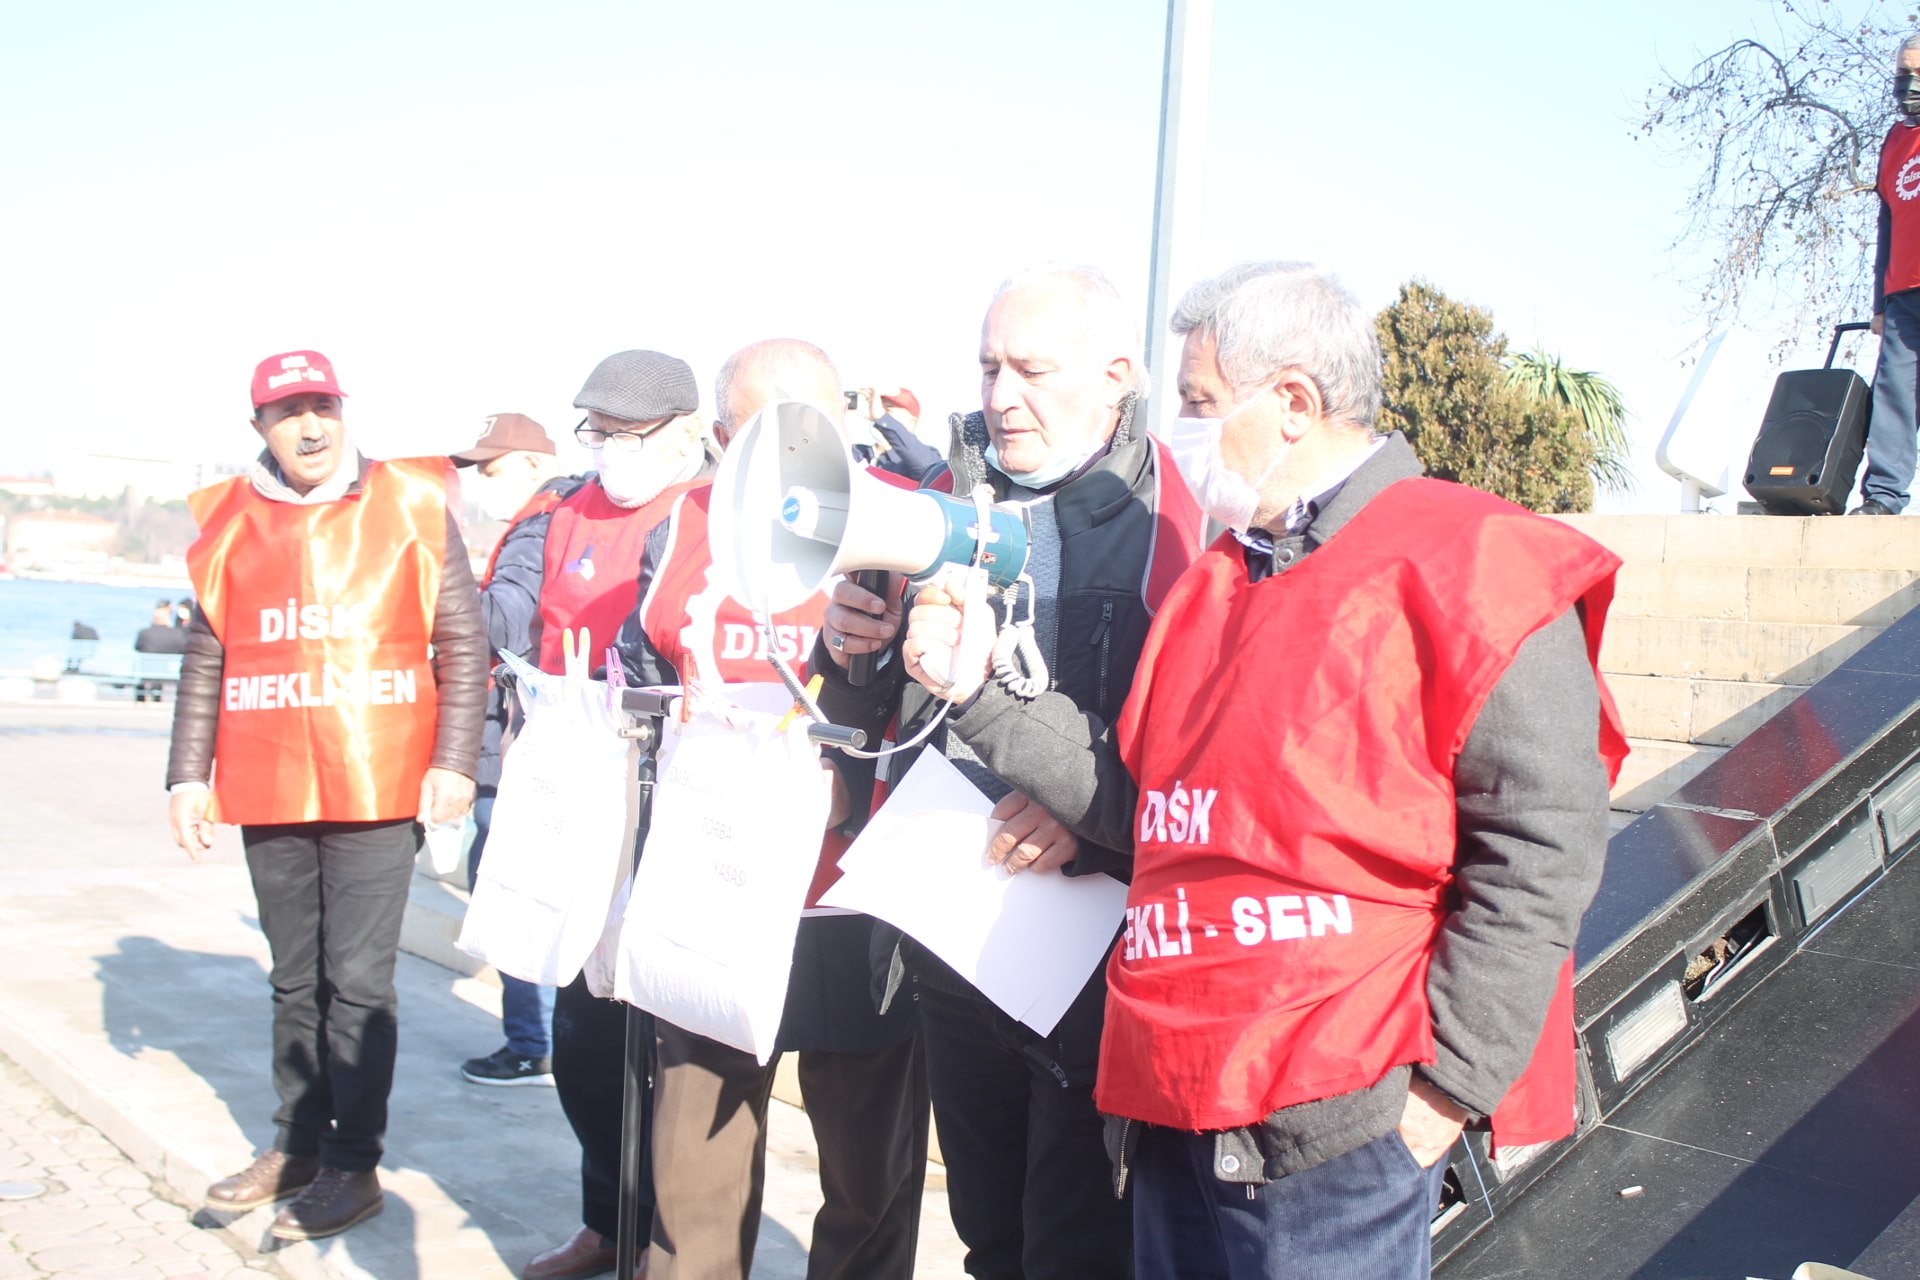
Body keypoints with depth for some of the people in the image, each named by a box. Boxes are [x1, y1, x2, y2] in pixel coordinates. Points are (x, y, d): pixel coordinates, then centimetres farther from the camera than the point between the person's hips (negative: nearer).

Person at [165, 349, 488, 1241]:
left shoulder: (409, 505, 0)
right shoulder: (232, 523, 9)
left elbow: (461, 641, -1)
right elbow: (205, 660, 13)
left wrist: (453, 761, -8)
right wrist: (189, 775, 8)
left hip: (376, 791, -4)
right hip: (268, 794, 4)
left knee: (358, 980, -1)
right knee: (294, 980, 14)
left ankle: (353, 1166, 9)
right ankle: (297, 1146, 27)